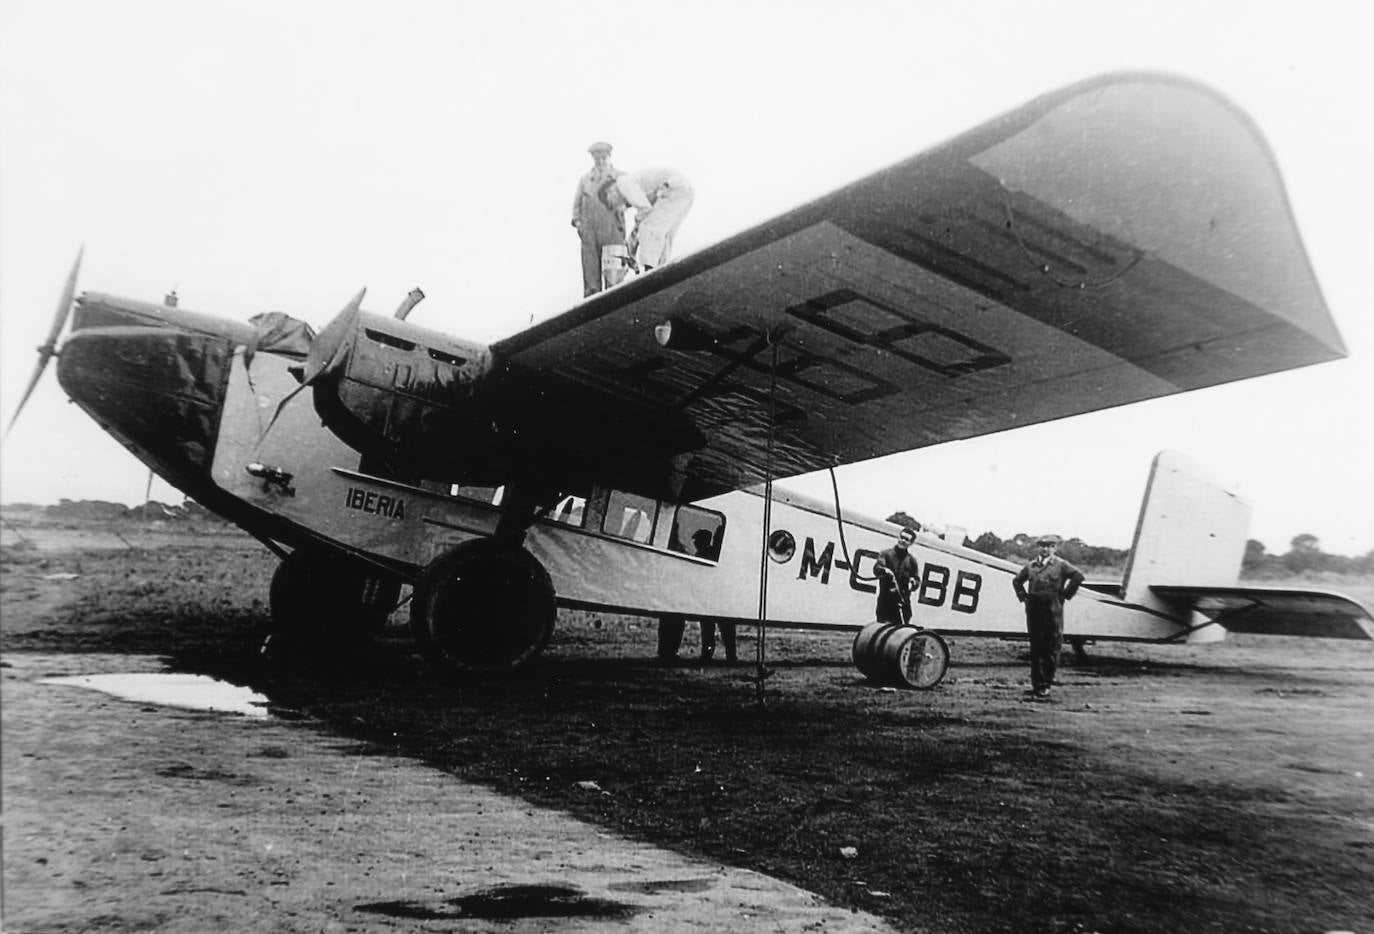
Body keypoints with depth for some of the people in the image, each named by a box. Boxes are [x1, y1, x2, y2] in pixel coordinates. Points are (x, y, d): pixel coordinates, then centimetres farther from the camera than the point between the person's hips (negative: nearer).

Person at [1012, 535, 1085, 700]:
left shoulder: (1060, 565, 1)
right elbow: (1017, 580, 26)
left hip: (1053, 610, -4)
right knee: (1035, 647, 7)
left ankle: (1046, 684, 5)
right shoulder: (1030, 566, 12)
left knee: (1052, 648, -2)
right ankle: (1036, 683, 14)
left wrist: (1065, 594, -8)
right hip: (1033, 610, 4)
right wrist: (1022, 595, 13)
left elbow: (1078, 576, -8)